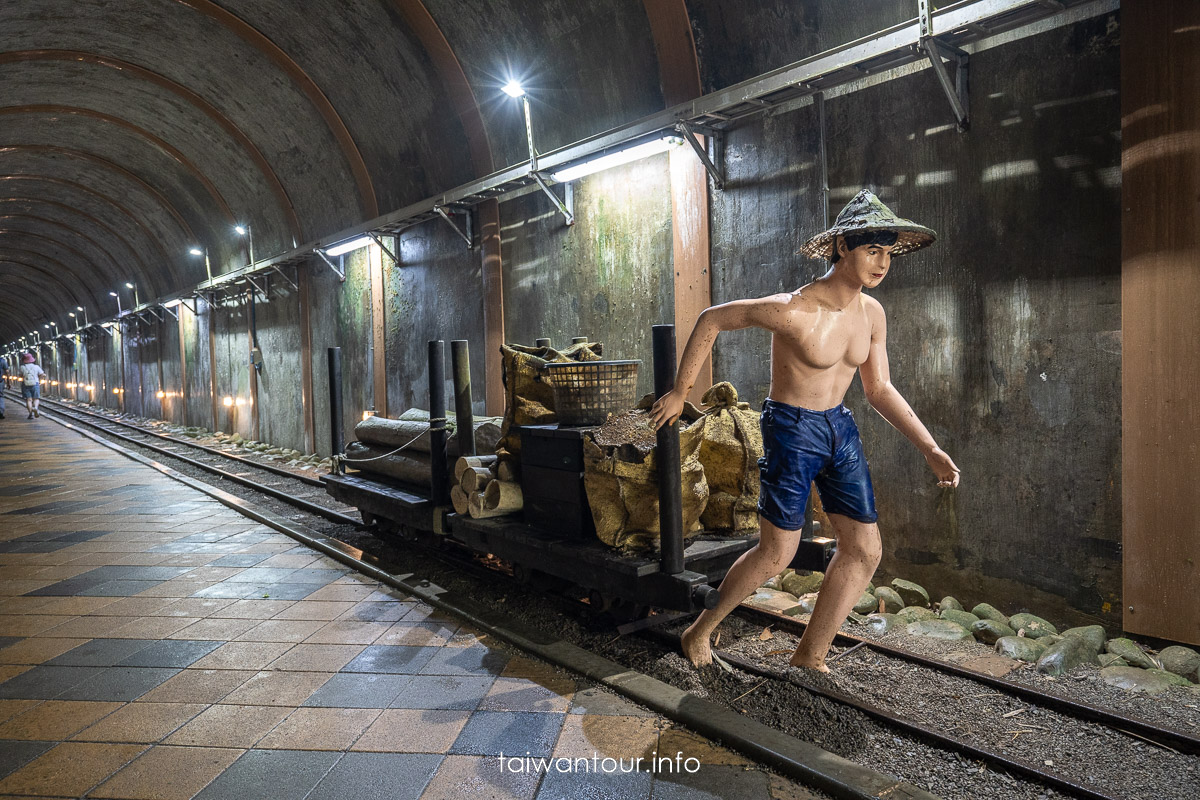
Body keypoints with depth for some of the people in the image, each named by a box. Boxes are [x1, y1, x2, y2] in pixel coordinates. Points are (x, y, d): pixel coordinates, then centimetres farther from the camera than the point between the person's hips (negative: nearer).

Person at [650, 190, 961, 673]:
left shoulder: (872, 314, -1)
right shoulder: (792, 311, -24)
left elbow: (880, 390, 9)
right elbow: (711, 320, -13)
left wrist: (929, 449, 4)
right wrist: (679, 393, -7)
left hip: (840, 428, 8)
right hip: (792, 431, -7)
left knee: (865, 551, 6)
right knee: (777, 554, -1)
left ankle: (810, 658, 21)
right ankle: (701, 631, 23)